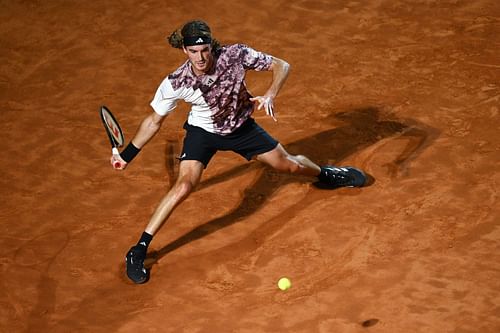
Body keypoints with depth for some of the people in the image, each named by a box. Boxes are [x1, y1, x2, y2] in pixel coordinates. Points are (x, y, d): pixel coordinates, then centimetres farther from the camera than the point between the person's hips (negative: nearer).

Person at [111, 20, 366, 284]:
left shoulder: (236, 55, -31)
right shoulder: (175, 84, -30)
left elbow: (281, 66, -18)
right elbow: (154, 121, -12)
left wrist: (269, 95, -36)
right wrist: (127, 155, -11)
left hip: (242, 127, 2)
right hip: (203, 131, -2)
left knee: (290, 165, 13)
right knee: (184, 185, -25)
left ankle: (326, 174, 51)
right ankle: (138, 251, -17)